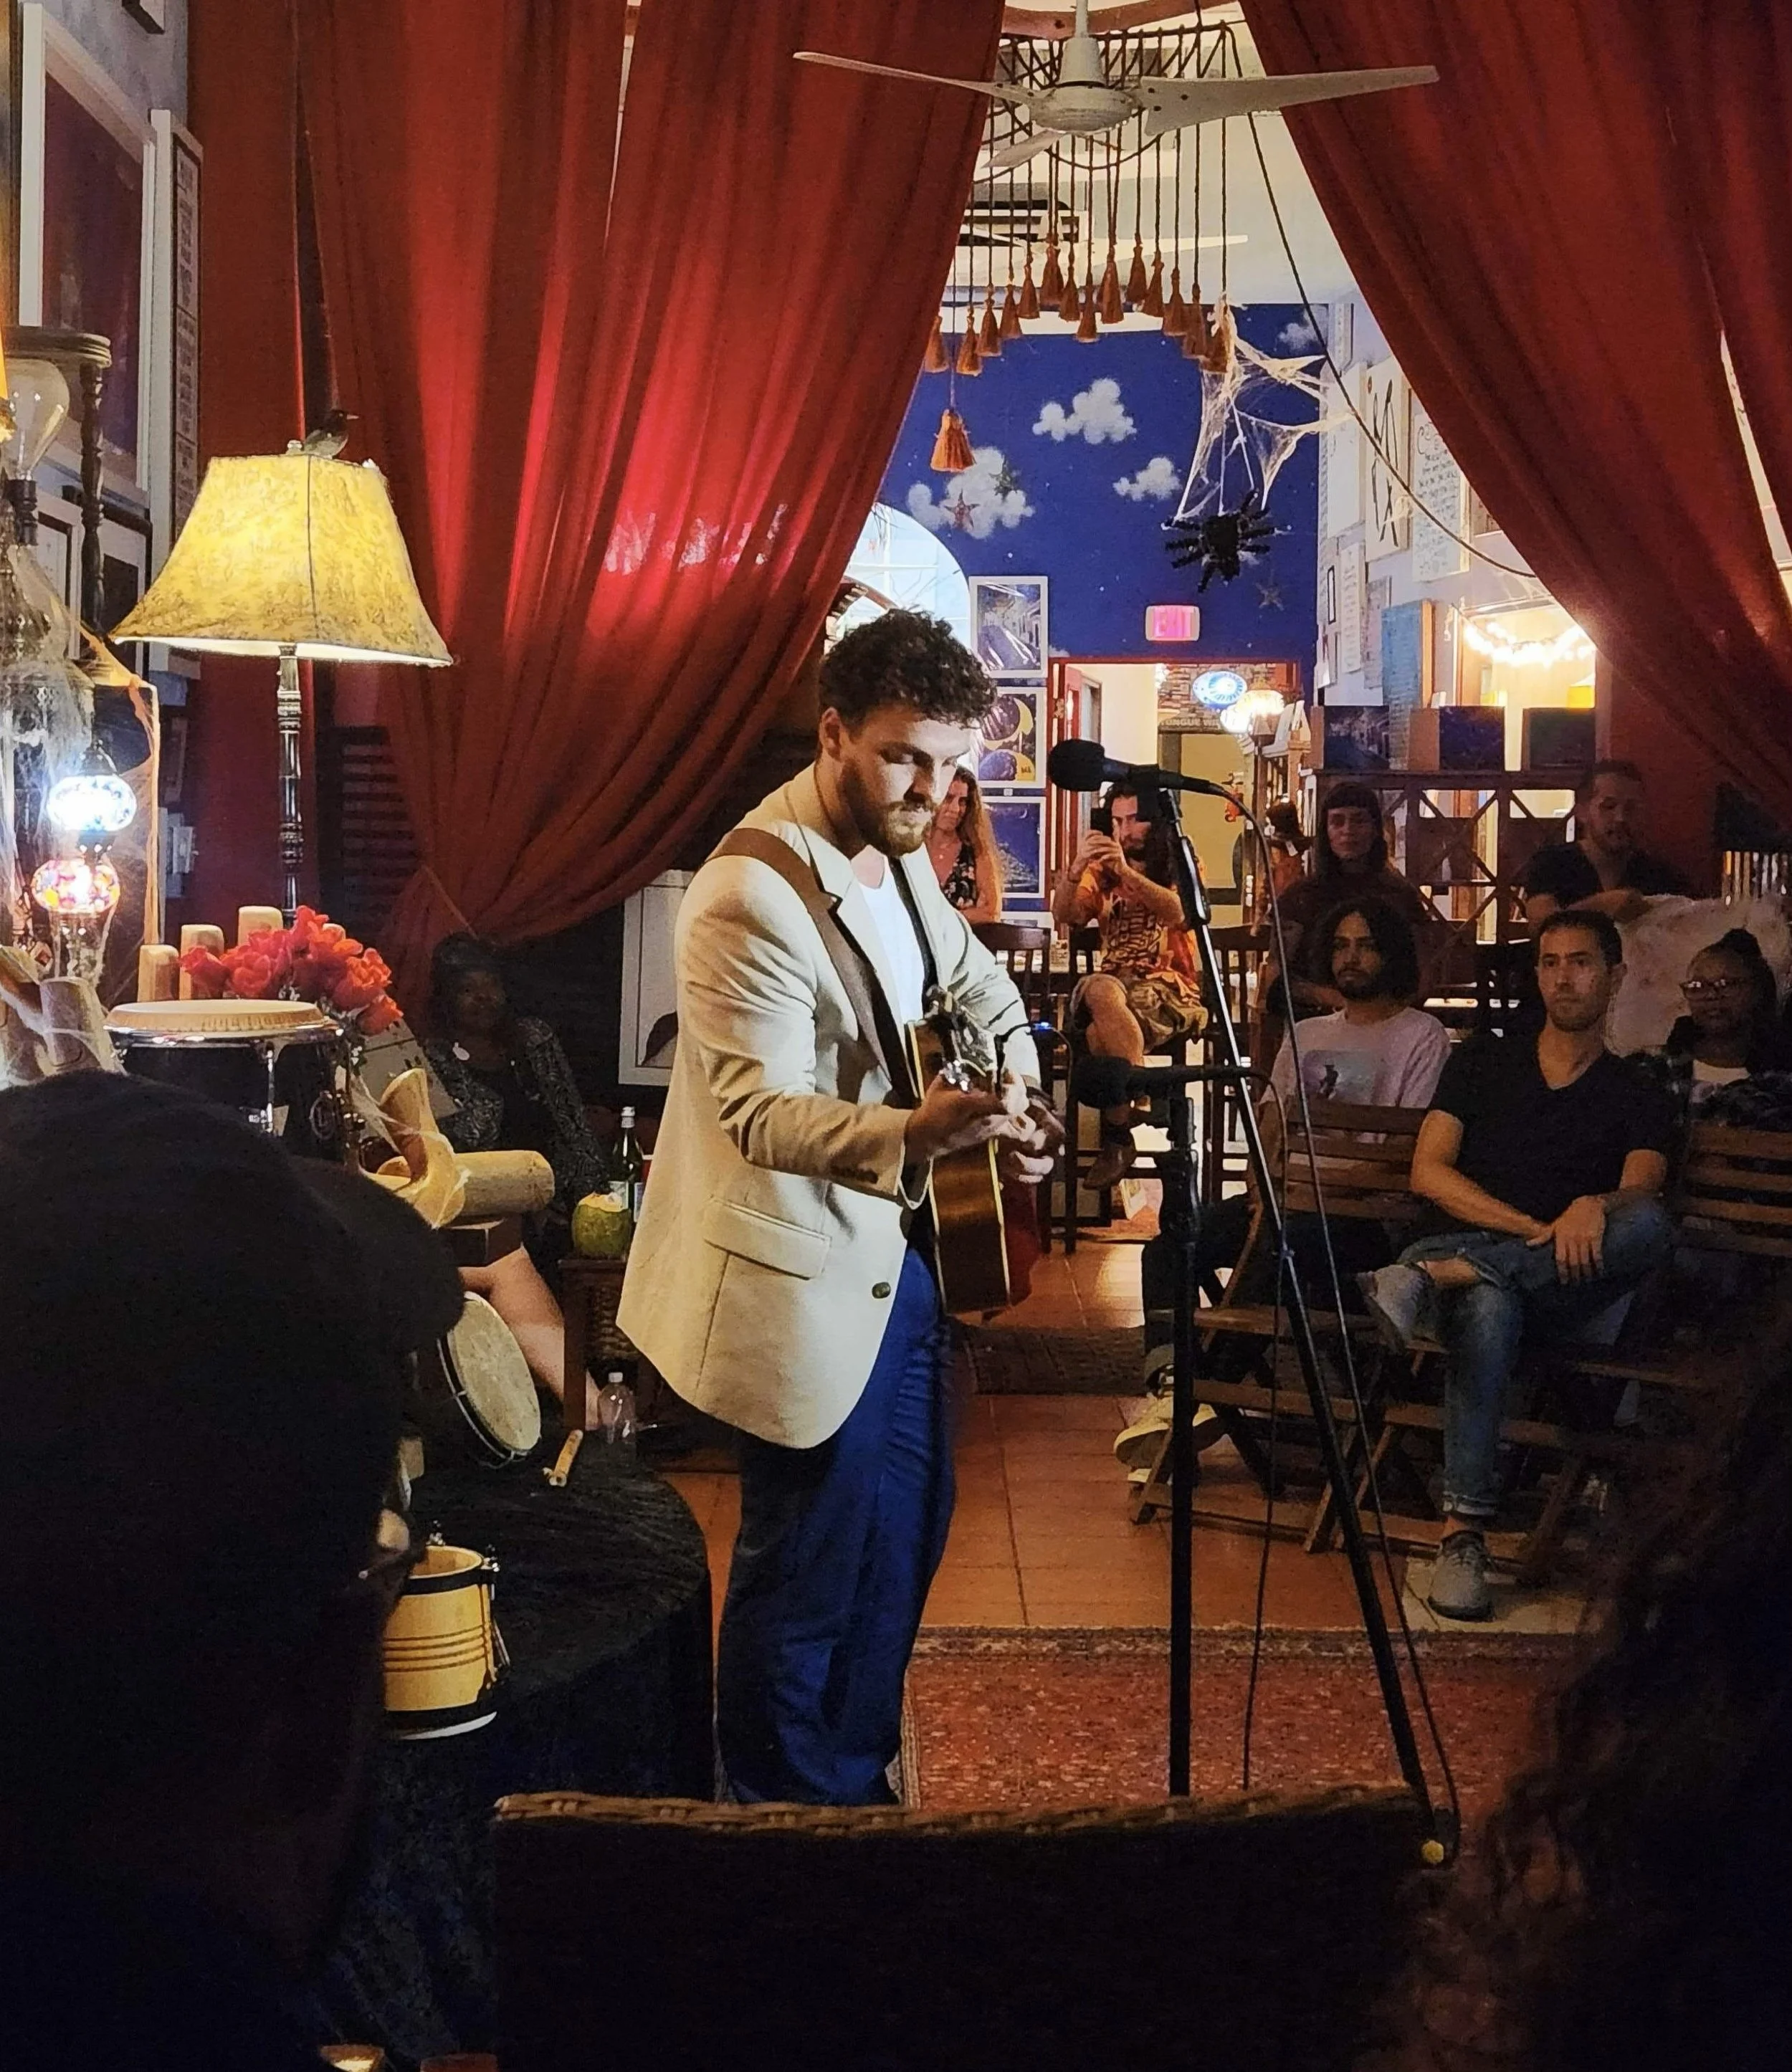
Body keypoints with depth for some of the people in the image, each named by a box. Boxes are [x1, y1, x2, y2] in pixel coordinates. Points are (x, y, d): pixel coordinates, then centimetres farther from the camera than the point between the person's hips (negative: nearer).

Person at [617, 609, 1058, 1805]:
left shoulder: (898, 855, 5)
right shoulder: (752, 894, -24)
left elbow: (984, 991, 19)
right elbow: (761, 1112, -28)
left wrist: (1016, 1103, 0)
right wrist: (912, 1130, -45)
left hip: (890, 1249, 9)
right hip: (802, 1271, -9)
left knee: (905, 1538, 17)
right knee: (810, 1568, 1)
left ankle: (861, 1789, 34)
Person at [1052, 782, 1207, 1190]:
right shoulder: (1102, 874, 18)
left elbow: (1178, 913, -13)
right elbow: (1062, 915, 0)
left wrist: (1126, 871, -23)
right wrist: (1076, 869, -18)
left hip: (1170, 989, -3)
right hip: (1114, 983, 3)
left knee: (1102, 1028, -34)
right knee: (1100, 992, -36)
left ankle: (1117, 1138, -25)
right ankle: (1140, 1104, -28)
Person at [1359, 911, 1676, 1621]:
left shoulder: (1639, 1097, 17)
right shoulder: (1484, 1062, 19)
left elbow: (1642, 1191, -4)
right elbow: (1428, 1172, 6)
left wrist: (1594, 1206, -30)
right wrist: (1535, 1229, -9)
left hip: (1564, 1289, 0)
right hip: (1468, 1245, 0)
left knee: (1648, 1228, -34)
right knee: (1489, 1308, -39)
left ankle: (1432, 1276, -41)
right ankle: (1463, 1534, -43)